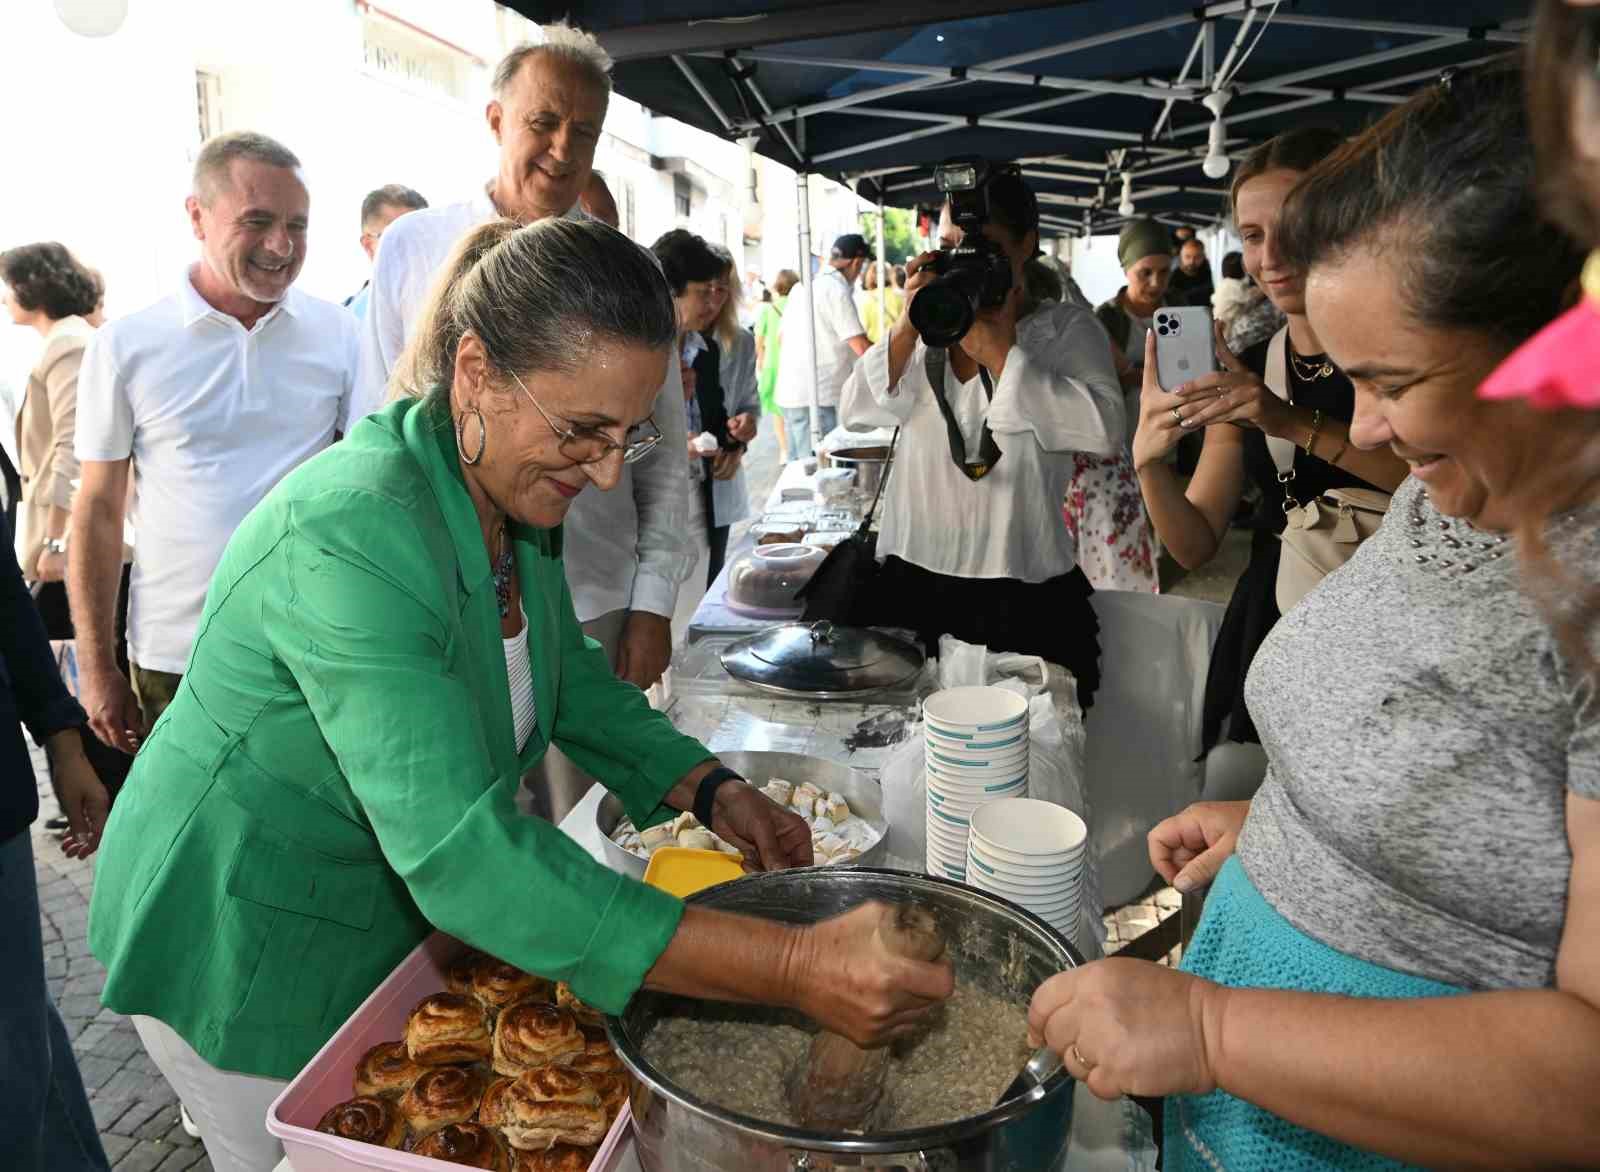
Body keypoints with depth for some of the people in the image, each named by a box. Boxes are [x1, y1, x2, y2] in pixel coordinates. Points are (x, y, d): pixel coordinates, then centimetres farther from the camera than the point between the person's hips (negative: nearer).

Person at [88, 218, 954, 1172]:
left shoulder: (519, 492, -8)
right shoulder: (353, 536, -35)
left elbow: (570, 678, 6)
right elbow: (463, 857, -42)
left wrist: (712, 789, -9)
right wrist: (792, 970, -44)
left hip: (392, 908, 7)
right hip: (247, 955, -7)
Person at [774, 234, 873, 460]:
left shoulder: (801, 287, 13)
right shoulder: (837, 291, -12)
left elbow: (782, 338, 21)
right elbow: (861, 347, -15)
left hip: (788, 394, 9)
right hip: (815, 399, -9)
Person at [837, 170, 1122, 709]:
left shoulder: (1066, 328, 0)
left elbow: (1103, 427, -19)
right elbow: (856, 413, 0)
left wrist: (996, 348, -15)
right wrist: (908, 328, -12)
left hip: (1025, 591, -3)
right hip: (909, 579, 3)